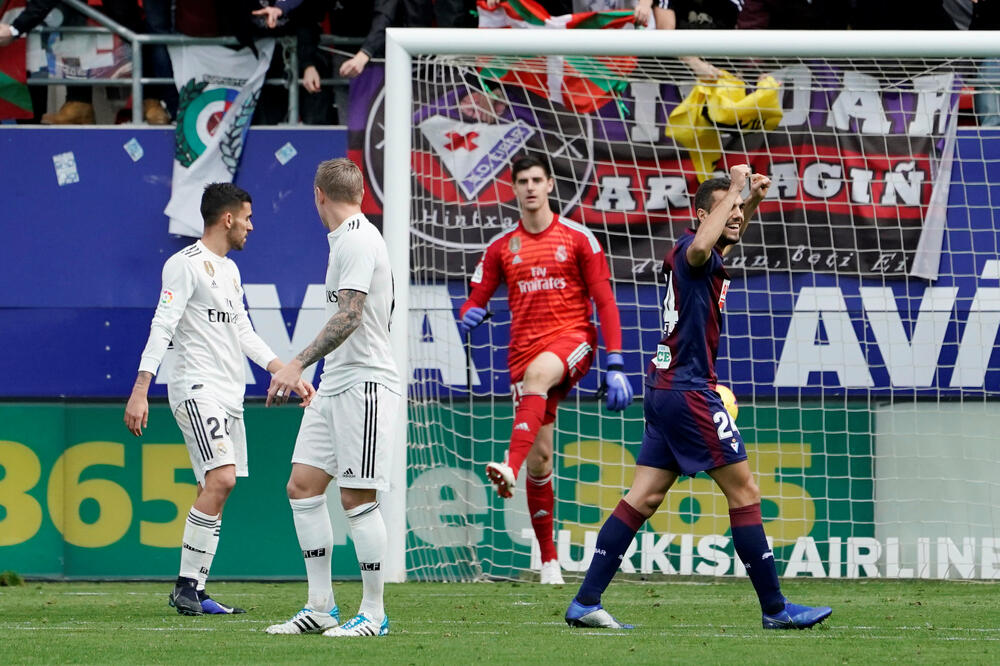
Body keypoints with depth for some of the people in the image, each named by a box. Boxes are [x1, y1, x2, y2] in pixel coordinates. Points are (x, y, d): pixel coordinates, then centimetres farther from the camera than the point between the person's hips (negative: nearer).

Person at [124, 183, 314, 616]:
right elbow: (161, 328, -14)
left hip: (229, 395, 9)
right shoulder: (186, 264, -8)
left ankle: (194, 593, 7)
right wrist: (140, 391, -21)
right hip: (197, 389, -9)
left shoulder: (230, 270, 20)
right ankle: (186, 584, -16)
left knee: (215, 491, 5)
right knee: (221, 479, -20)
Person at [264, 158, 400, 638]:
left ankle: (374, 613, 0)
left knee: (357, 498, -7)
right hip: (335, 384, 10)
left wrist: (298, 364, -28)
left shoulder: (357, 240, -13)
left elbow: (350, 315, -23)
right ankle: (321, 607, 9)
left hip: (364, 384, -10)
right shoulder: (344, 239, 17)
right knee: (303, 486, 6)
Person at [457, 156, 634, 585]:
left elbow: (604, 302, 1)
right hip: (525, 348, 3)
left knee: (536, 375, -39)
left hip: (573, 338, -3)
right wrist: (469, 316, -17)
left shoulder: (578, 238, 4)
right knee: (539, 458, -1)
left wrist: (616, 365, -7)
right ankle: (549, 561, 6)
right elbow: (475, 301, 9)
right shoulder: (500, 248, 11)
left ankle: (511, 469, -58)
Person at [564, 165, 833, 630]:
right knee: (745, 492, -4)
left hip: (666, 389, 10)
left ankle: (585, 602, 1)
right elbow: (700, 247, -38)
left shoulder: (711, 258, 16)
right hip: (688, 391, -10)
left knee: (644, 498, 6)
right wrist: (734, 187, -28)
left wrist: (753, 200, 22)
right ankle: (775, 609, -1)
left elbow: (728, 239, 40)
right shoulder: (690, 253, -12)